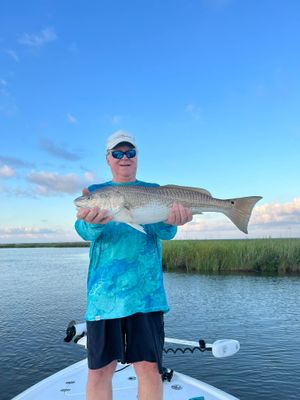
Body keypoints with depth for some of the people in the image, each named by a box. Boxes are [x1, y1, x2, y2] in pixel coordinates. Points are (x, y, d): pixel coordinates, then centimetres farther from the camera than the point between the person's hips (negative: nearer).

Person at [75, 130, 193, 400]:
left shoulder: (153, 191, 11)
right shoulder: (95, 192, 11)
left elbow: (165, 233, -3)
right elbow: (84, 231, -6)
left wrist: (171, 221, -28)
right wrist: (94, 222, -31)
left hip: (146, 289, 0)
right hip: (104, 290, 1)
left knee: (149, 367, 0)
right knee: (99, 371, 5)